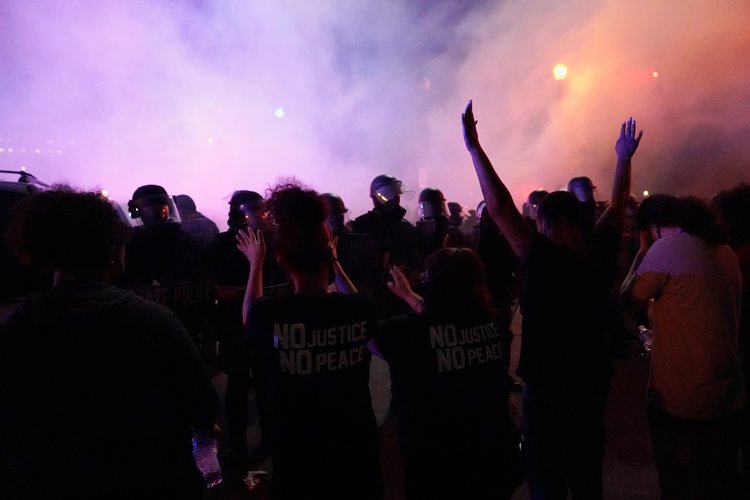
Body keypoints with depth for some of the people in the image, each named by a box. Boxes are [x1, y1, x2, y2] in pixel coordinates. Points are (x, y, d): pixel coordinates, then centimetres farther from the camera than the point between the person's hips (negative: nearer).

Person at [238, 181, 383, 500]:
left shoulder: (269, 315, -21)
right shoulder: (362, 309, -18)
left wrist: (256, 263, 18)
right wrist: (335, 264, 17)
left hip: (296, 456, -1)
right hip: (357, 450, 2)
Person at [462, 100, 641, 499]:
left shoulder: (545, 260, -24)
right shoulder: (600, 254, -6)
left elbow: (499, 207, -28)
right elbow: (618, 205, 11)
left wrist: (474, 147, -24)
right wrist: (623, 158, 24)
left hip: (547, 388, -7)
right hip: (593, 384, 7)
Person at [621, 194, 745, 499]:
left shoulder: (666, 247, -15)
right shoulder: (724, 251, 8)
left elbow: (629, 300, -6)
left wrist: (642, 251, 2)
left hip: (682, 398, -7)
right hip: (730, 395, 7)